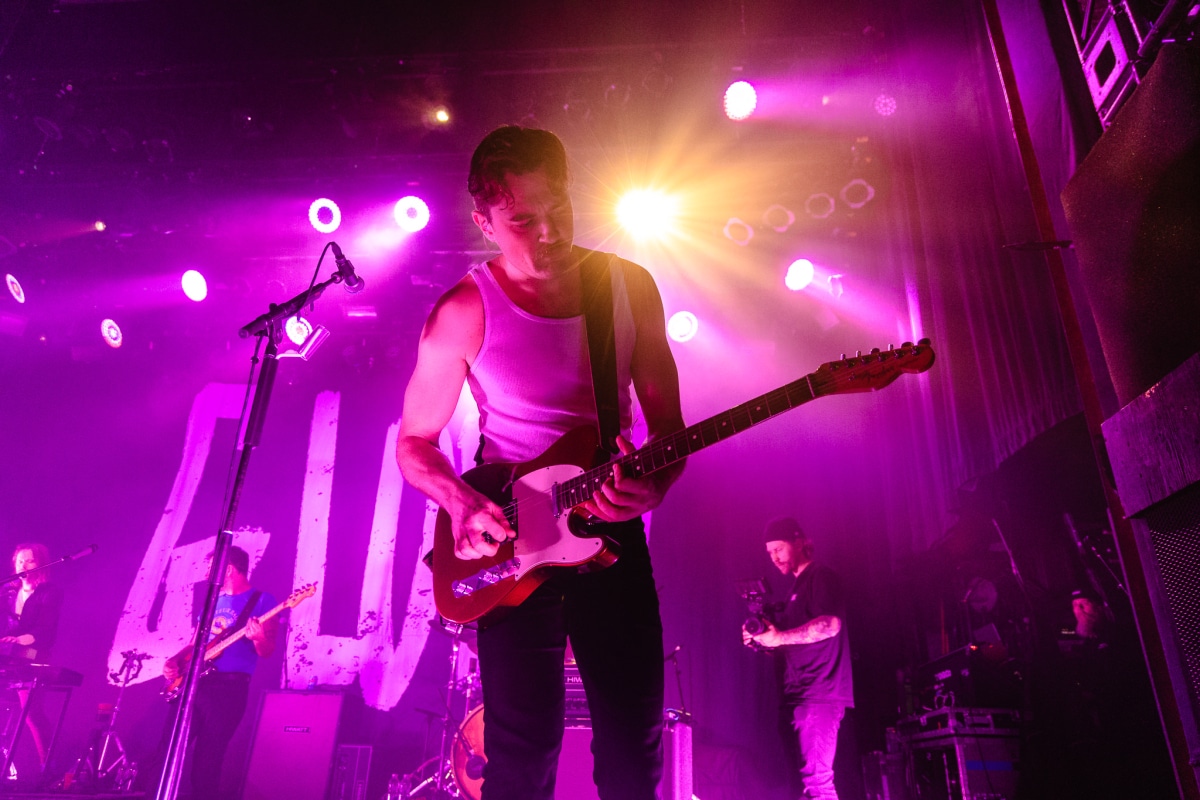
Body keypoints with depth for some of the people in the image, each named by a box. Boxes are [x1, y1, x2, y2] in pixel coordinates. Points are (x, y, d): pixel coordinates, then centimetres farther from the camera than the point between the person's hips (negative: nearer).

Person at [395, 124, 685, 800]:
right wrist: (462, 504, -18)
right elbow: (415, 442, 1)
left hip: (612, 529, 3)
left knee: (635, 744, 8)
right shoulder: (465, 312, -9)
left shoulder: (630, 287, -2)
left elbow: (667, 421, 3)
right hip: (510, 539, -2)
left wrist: (654, 486, -18)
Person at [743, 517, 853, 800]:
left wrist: (780, 637, -20)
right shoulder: (796, 587, 24)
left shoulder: (820, 576, -3)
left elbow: (830, 625, -19)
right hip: (796, 697, 9)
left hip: (818, 694, -9)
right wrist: (762, 641, 10)